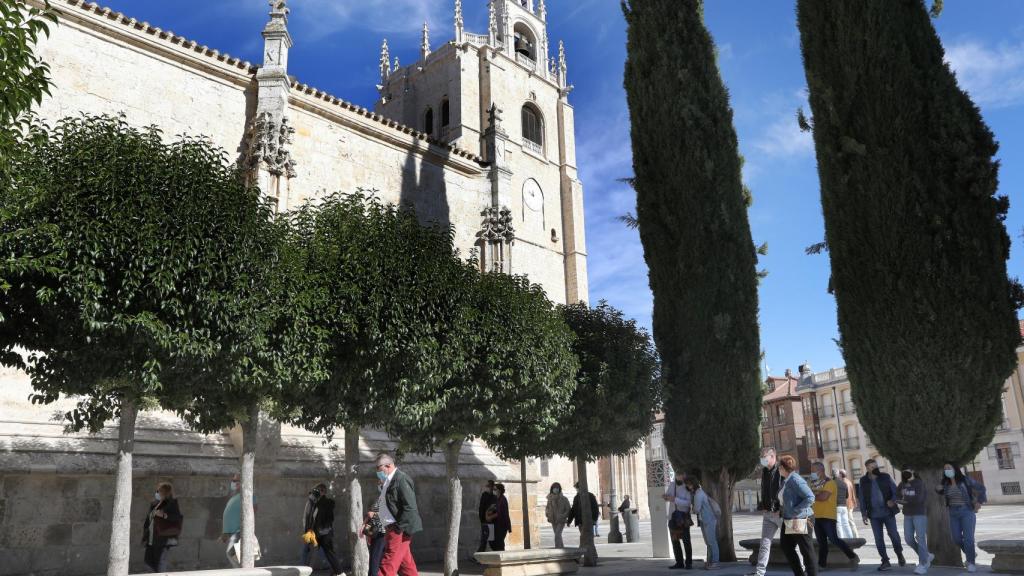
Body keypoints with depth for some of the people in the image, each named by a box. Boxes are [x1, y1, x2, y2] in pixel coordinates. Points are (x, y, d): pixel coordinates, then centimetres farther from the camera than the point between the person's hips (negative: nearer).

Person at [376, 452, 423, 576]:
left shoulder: (401, 479, -14)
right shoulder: (388, 481, 15)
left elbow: (410, 507, -19)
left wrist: (398, 528, -19)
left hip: (398, 530, -9)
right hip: (393, 529, 9)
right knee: (406, 566, 11)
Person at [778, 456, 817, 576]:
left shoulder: (795, 480, -18)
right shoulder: (785, 481, 12)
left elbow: (810, 497, -24)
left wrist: (795, 512, -23)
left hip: (801, 520, -10)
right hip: (789, 520, 10)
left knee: (806, 550, -1)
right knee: (785, 545, 15)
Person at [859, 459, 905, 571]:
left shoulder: (886, 477, -1)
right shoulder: (863, 481, 3)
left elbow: (895, 491, 1)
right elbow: (862, 498, 8)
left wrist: (893, 500, -19)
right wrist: (864, 513, 4)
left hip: (888, 512, -1)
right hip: (874, 515, 1)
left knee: (894, 535, 2)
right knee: (878, 538, 2)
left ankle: (899, 555, 29)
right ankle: (885, 561, 13)